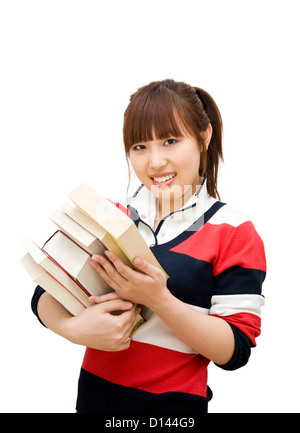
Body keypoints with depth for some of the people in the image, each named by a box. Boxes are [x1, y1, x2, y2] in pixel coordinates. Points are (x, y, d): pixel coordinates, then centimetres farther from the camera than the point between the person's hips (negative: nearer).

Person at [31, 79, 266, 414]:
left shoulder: (235, 233, -10)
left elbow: (235, 351, -13)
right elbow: (44, 295, -2)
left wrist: (158, 298, -25)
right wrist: (74, 328, -23)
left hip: (174, 403, -3)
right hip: (94, 392, 3)